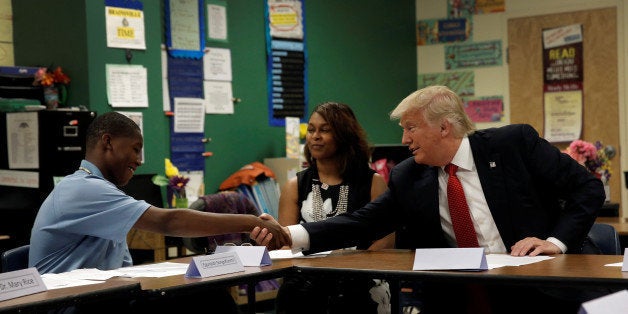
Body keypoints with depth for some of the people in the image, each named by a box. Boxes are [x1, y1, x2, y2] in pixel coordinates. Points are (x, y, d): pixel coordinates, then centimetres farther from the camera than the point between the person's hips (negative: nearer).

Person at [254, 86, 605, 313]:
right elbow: (362, 222, 2)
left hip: (540, 285, -3)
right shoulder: (407, 179, 5)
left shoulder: (515, 143, -5)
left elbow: (589, 188, -2)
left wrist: (557, 240, -16)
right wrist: (291, 234, -10)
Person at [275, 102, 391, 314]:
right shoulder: (295, 187, 14)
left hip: (359, 280, -2)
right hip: (307, 277, 2)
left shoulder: (373, 183, 7)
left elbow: (387, 238, -1)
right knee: (293, 292, -32)